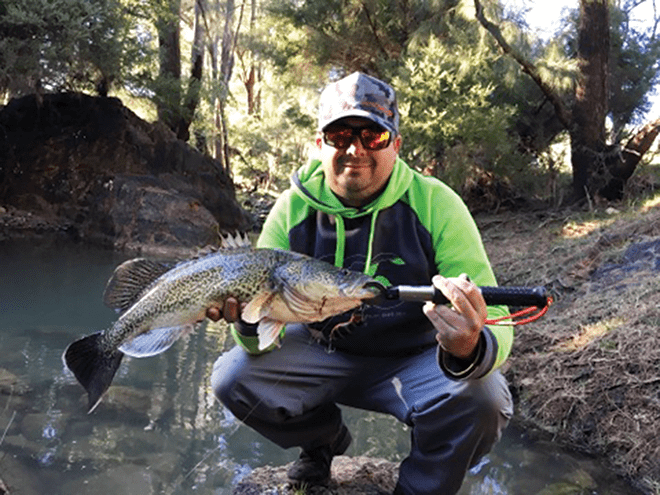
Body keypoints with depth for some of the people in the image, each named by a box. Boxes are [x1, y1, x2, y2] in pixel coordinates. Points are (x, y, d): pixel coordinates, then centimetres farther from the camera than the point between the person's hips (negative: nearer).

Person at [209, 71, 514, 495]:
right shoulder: (293, 210, -11)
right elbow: (263, 339, -9)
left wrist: (470, 351, -48)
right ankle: (325, 437, 17)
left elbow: (493, 323, -23)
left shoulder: (435, 204, -19)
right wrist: (249, 321, -35)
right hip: (326, 353, 3)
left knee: (482, 400, -31)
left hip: (416, 357, -2)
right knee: (233, 377, -16)